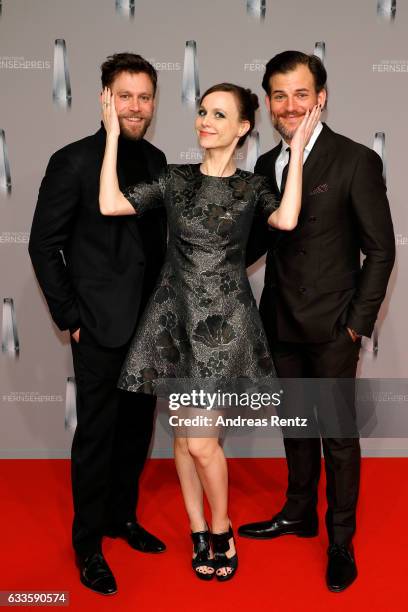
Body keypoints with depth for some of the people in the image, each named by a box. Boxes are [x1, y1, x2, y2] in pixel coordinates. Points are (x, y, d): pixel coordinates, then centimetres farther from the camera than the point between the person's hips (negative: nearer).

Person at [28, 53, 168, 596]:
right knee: (96, 434, 5)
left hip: (150, 323, 6)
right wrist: (70, 317, -9)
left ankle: (122, 517, 36)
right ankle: (88, 545, 23)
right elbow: (44, 245, -7)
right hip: (102, 327, -6)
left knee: (137, 429, 16)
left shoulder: (155, 159, 8)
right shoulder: (74, 162, -10)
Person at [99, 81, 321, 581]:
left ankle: (221, 530, 21)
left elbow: (286, 220, -18)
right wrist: (113, 133, -1)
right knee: (182, 433, 9)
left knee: (200, 440, -5)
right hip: (174, 315, 3)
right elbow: (110, 204, -4)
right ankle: (199, 532, 28)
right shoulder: (175, 179, 7)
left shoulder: (252, 187, 3)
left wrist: (297, 149, -12)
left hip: (224, 321, -2)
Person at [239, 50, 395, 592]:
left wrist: (358, 323, -10)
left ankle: (341, 540, 24)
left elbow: (381, 249, -8)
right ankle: (299, 512, 37)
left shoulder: (356, 161, -9)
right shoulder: (266, 165, 8)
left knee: (339, 434, 6)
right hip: (281, 323, 6)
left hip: (332, 327, -5)